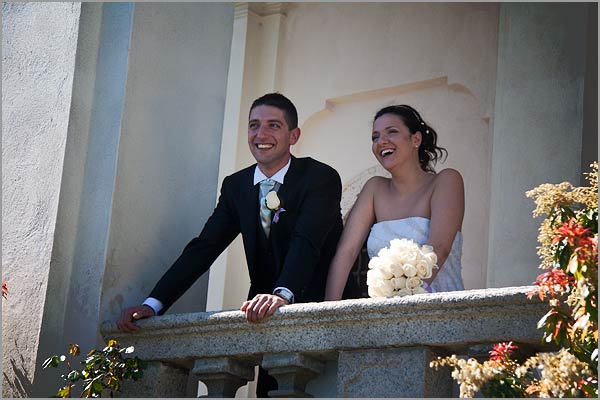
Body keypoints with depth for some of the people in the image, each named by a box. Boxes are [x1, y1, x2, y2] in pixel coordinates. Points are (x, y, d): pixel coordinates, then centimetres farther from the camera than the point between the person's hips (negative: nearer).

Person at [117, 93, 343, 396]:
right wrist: (154, 303, -12)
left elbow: (306, 242, -25)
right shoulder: (235, 186, 7)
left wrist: (283, 294, -44)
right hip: (266, 315, 5)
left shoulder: (322, 178, -10)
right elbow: (203, 247, 1)